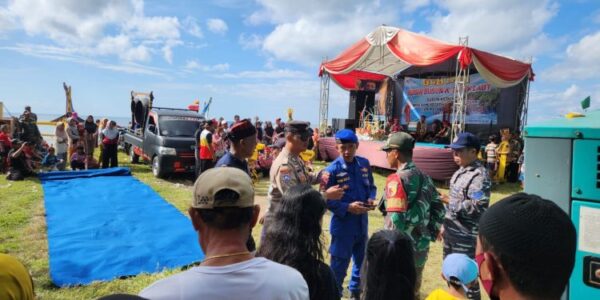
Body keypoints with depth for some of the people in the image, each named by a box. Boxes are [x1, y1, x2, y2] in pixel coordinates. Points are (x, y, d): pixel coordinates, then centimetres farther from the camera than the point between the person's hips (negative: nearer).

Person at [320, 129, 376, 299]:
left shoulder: (364, 164, 1)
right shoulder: (332, 170, -16)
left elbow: (371, 186, 12)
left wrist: (371, 199, -9)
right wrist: (348, 207, -23)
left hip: (362, 223, 6)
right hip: (342, 225, -6)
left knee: (361, 260, 22)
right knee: (339, 265, 6)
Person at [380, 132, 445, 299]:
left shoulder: (397, 179, -19)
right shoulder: (424, 177, 6)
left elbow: (395, 220, -24)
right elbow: (439, 208, 10)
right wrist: (431, 233, 14)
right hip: (421, 247, 7)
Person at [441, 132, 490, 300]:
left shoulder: (479, 175, -19)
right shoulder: (461, 171, 10)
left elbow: (478, 207, -26)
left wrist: (450, 202, -21)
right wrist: (446, 226, 19)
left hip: (466, 237, -9)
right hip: (452, 232, 9)